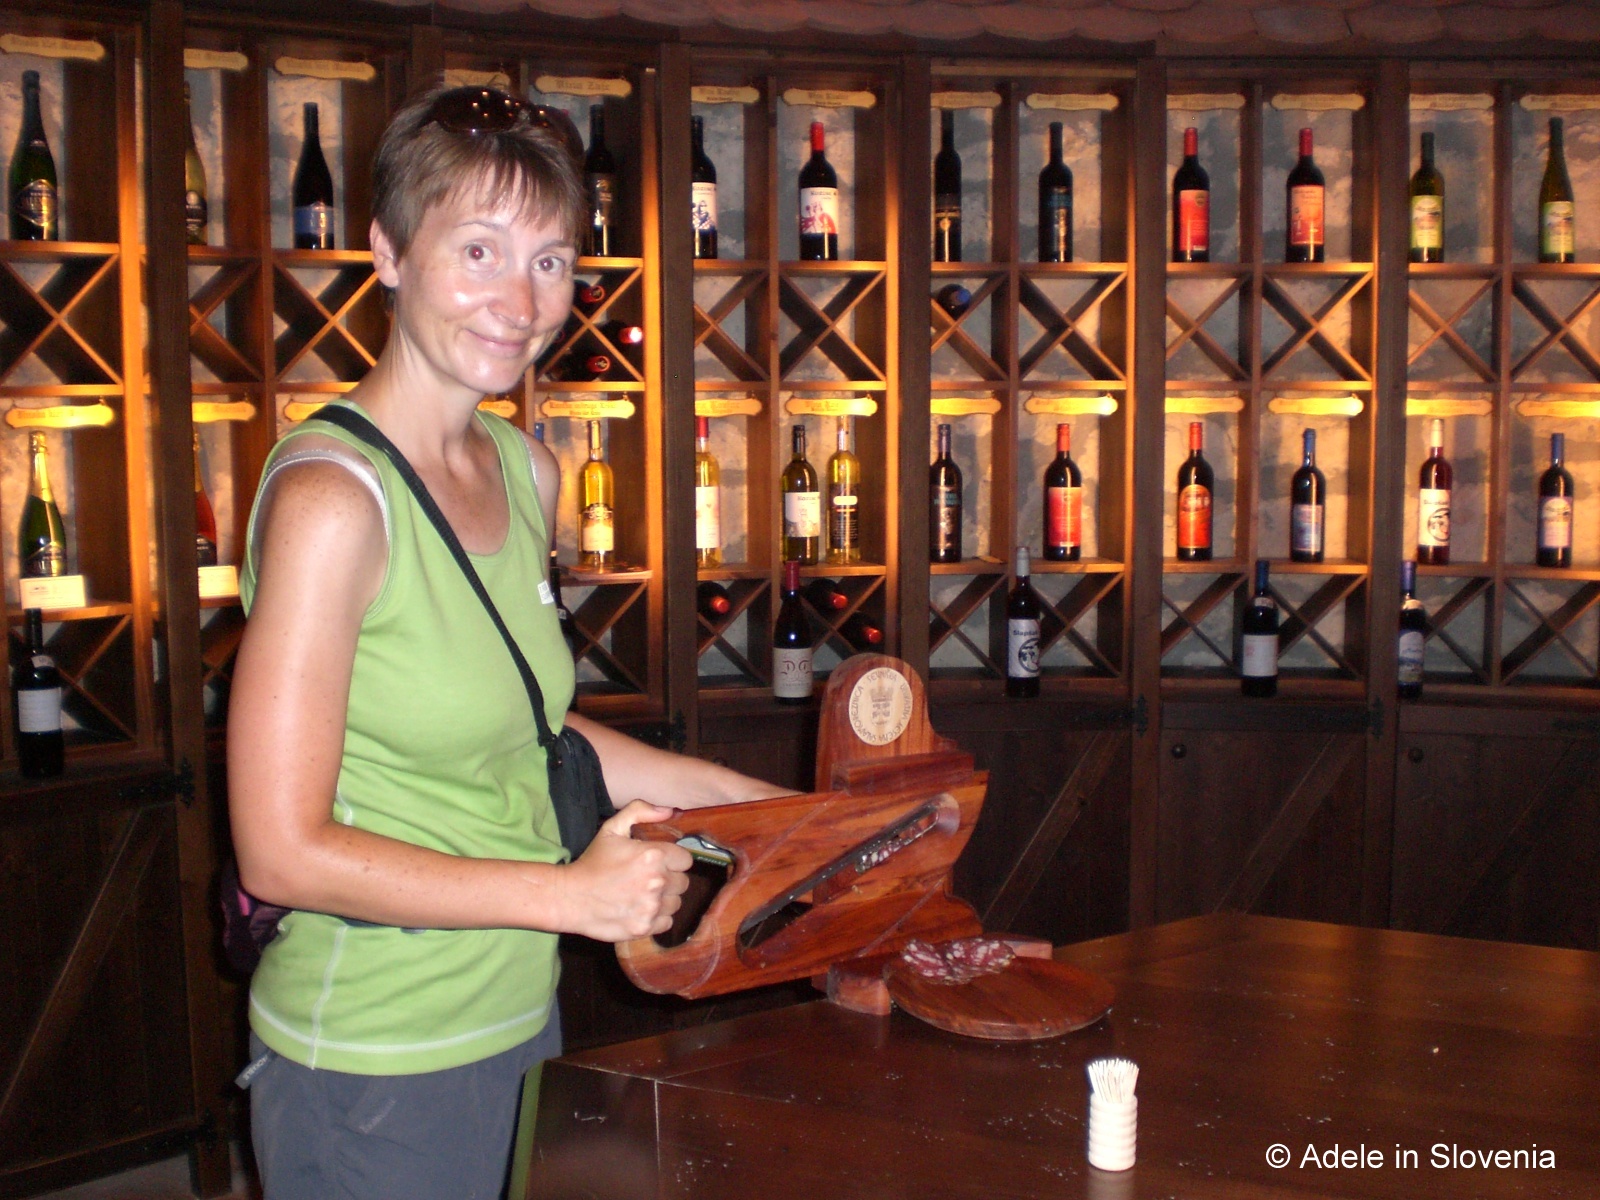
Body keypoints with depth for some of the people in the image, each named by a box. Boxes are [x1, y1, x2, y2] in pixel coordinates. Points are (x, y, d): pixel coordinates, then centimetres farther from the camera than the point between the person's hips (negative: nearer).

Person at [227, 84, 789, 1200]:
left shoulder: (528, 473, 4)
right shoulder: (332, 493, -21)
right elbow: (284, 851, -21)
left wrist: (750, 799, 11)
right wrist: (569, 893, -19)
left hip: (523, 1023, 8)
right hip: (374, 1066, -7)